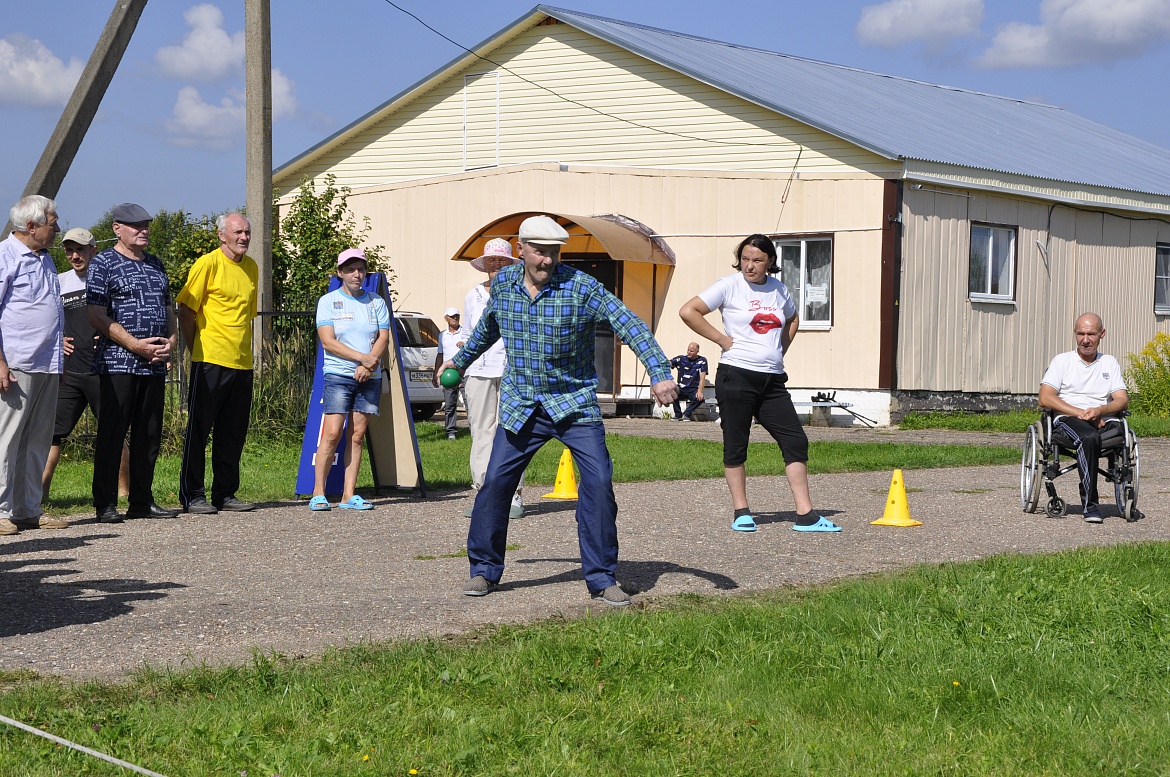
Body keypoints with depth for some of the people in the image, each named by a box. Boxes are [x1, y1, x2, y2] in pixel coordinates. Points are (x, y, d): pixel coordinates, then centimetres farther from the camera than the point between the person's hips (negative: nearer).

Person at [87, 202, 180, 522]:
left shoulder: (155, 264, 19)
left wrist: (170, 342, 4)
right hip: (118, 362, -7)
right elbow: (97, 316, -10)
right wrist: (136, 345, -15)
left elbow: (168, 308, 23)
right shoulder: (103, 263, -2)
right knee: (112, 434, -4)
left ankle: (142, 502, 16)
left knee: (150, 436, 9)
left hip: (155, 364, 7)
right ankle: (105, 505, 0)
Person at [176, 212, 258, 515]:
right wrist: (196, 350, -4)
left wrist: (242, 348, 16)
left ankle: (225, 494, 17)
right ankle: (192, 496, 4)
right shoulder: (208, 264, -7)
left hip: (242, 362, 6)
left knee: (233, 434, 10)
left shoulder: (251, 267, 13)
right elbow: (186, 312, -6)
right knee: (199, 430, 0)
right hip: (211, 361, -6)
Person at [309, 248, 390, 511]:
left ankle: (349, 495, 3)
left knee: (357, 435, 1)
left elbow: (383, 338, 4)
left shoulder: (376, 302, 13)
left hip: (369, 378, 3)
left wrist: (369, 364, -14)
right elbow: (328, 341, -6)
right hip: (338, 374, -3)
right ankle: (318, 493, -7)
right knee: (332, 433, -12)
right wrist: (362, 357, -15)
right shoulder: (328, 301, 4)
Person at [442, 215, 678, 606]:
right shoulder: (503, 282, 0)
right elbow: (488, 328, 22)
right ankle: (484, 569, 14)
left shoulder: (581, 286, -14)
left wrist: (660, 374, -34)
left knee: (599, 482, -13)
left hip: (574, 402, -3)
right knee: (496, 481, -2)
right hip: (520, 405, 3)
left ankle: (602, 578, -2)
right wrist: (460, 361, 36)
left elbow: (629, 325, -22)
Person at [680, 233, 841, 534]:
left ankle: (805, 515, 1)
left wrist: (780, 351, 15)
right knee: (736, 445, 1)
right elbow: (688, 311, -10)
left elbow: (793, 319, 31)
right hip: (737, 375, -5)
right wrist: (722, 340, -11)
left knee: (796, 441, -1)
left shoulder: (779, 289, 11)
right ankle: (741, 512, 12)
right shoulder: (729, 286, -4)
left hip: (773, 379, 5)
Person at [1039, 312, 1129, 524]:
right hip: (1068, 420, -3)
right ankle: (1090, 503, -36)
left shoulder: (1110, 363, 23)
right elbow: (1045, 398, 0)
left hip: (1104, 420, 3)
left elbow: (1122, 400, 11)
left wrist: (1099, 411, -12)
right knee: (1089, 437, -39)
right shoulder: (1063, 361, 14)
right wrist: (1081, 413, -11)